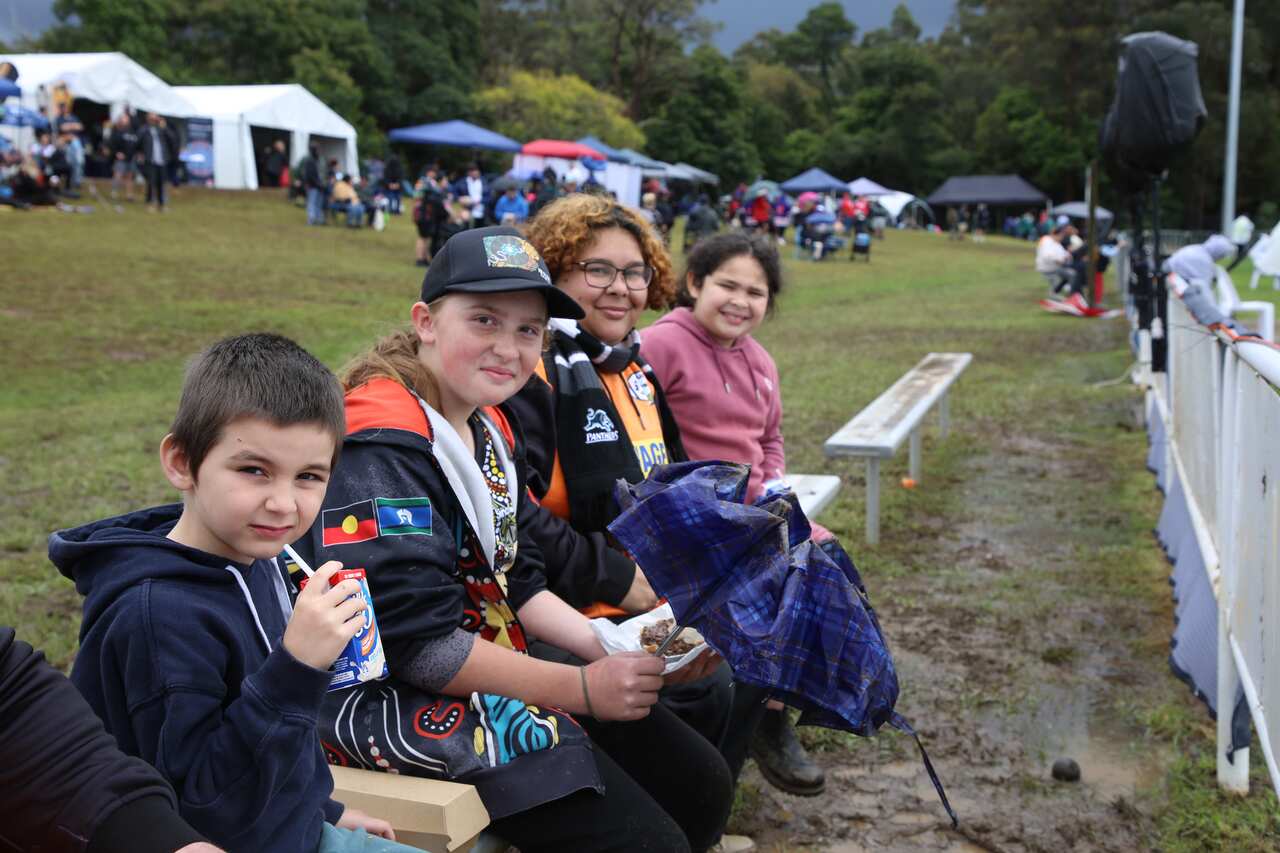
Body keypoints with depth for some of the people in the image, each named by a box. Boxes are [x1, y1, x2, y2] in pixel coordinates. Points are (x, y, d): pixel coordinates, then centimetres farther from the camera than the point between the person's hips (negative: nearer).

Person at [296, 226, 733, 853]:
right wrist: (583, 688, -19)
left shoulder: (491, 430, 9)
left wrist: (614, 649, -3)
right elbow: (415, 643, -24)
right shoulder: (380, 448, -21)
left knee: (701, 786, 9)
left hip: (497, 665, 10)